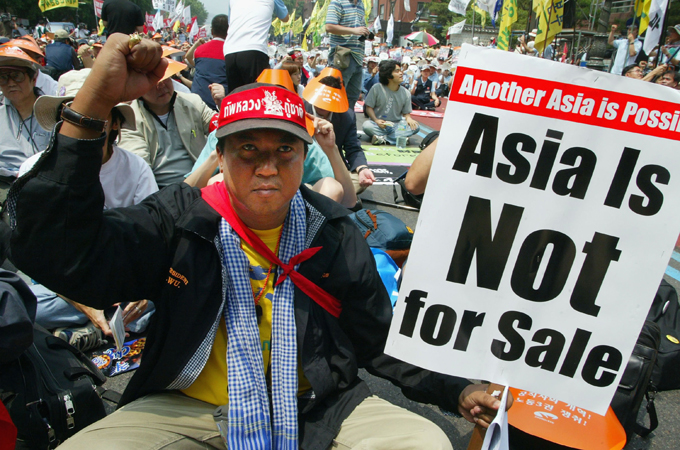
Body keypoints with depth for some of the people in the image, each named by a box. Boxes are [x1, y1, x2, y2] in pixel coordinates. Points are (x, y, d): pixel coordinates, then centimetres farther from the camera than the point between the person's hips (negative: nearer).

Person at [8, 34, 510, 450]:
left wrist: (458, 391, -8)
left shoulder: (334, 235, -2)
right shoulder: (177, 221, -8)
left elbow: (381, 341, 4)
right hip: (185, 408, -1)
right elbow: (60, 254, -23)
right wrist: (92, 105, -30)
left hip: (314, 408, 2)